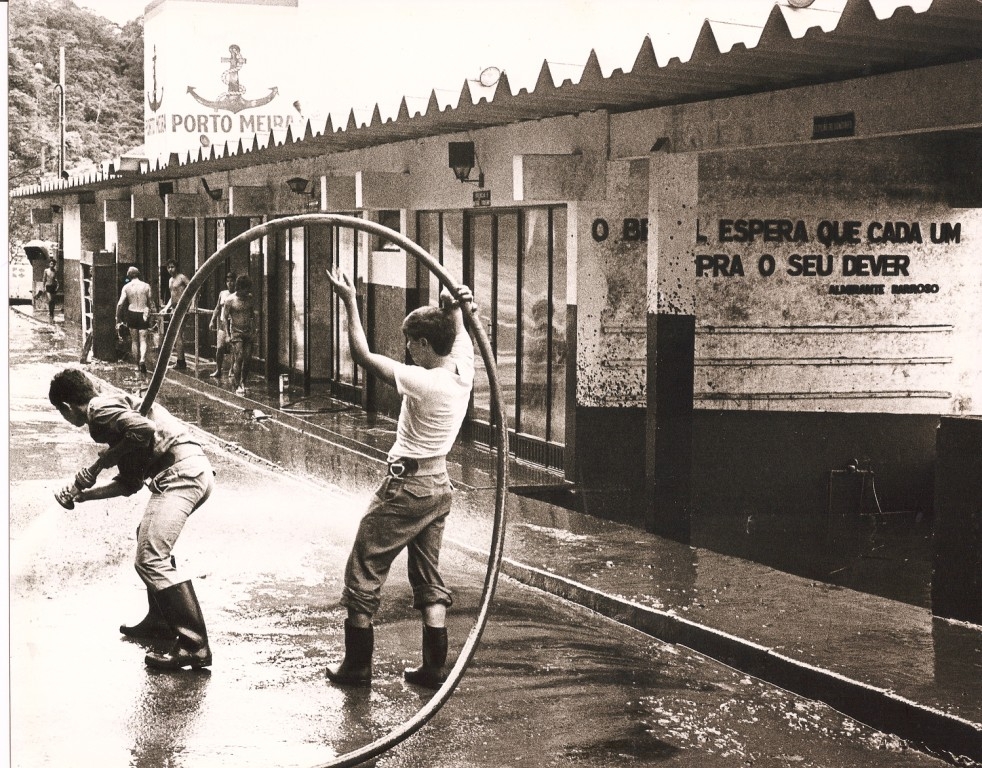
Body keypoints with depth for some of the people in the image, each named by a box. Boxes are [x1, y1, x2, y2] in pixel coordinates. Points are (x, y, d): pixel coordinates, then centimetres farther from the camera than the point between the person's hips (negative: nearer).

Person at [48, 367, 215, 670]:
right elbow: (130, 483, 30)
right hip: (197, 471, 11)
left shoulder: (99, 409, -1)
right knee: (149, 539, 30)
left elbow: (144, 429, -19)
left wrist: (101, 462, -6)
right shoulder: (118, 406, 29)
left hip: (180, 472, -11)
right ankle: (160, 621, 38)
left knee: (150, 559, -14)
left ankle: (194, 645, -20)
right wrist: (82, 494, 31)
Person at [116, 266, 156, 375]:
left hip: (132, 314, 1)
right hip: (143, 314, -1)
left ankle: (137, 365, 18)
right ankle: (142, 359, -26)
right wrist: (151, 312, 20)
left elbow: (120, 304, -5)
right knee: (143, 340, -1)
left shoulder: (126, 287, -2)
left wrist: (118, 318, 1)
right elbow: (150, 302, 3)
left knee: (134, 341, 13)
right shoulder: (146, 286, -2)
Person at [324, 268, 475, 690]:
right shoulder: (463, 369, -3)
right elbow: (458, 332, 17)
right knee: (429, 579, 14)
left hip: (406, 486, -8)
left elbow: (362, 354, -18)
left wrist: (350, 301, -11)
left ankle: (356, 665, 10)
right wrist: (453, 306, -6)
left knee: (363, 572, 5)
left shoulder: (422, 382, -23)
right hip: (439, 485, 8)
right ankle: (434, 668, 15)